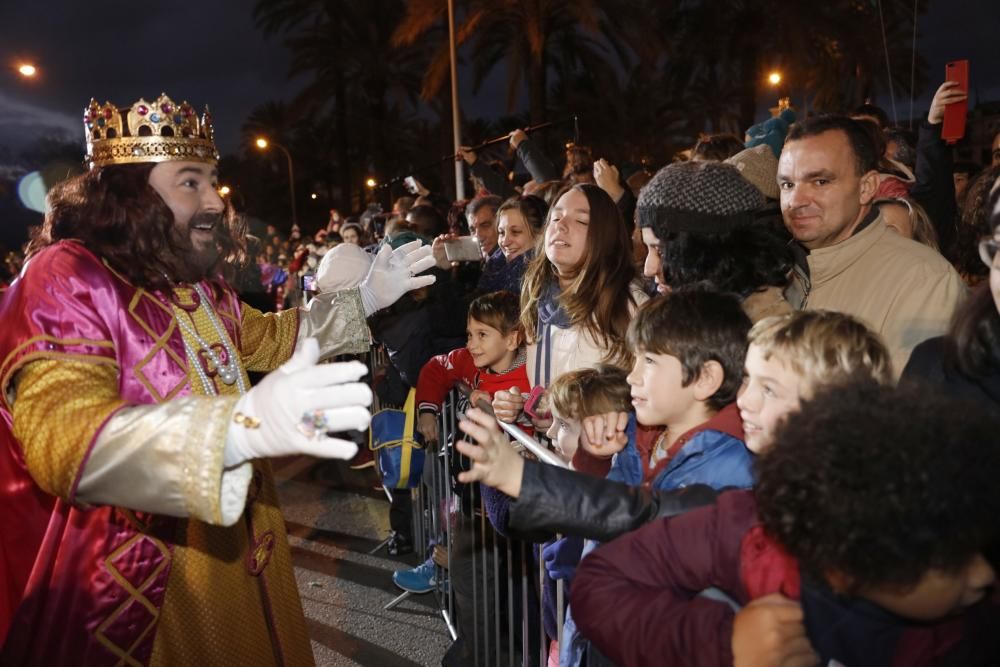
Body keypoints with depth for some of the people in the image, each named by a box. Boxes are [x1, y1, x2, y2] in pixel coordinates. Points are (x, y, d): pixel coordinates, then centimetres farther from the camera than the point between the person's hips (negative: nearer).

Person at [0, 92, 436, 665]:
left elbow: (268, 339, 23)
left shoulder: (200, 283, 6)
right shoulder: (65, 279, -20)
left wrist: (363, 300, 13)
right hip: (138, 583, -7)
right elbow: (65, 442, -34)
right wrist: (241, 424, -49)